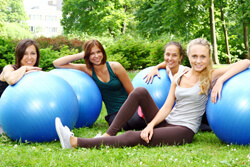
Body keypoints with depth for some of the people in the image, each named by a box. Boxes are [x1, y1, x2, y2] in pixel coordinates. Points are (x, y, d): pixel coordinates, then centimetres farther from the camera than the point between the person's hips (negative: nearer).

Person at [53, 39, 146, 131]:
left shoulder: (115, 67, -4)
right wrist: (81, 55, -8)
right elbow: (57, 64, -2)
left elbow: (132, 93, 2)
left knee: (136, 120, -35)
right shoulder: (88, 70, 1)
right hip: (114, 114, 0)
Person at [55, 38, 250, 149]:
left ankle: (76, 142, -28)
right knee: (140, 91, -17)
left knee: (134, 137, -26)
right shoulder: (179, 78, 10)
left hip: (184, 130, -5)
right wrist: (151, 124, -15)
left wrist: (220, 81, -26)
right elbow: (167, 107, 2)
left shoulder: (210, 76, -3)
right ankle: (108, 135, -19)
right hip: (165, 122, 5)